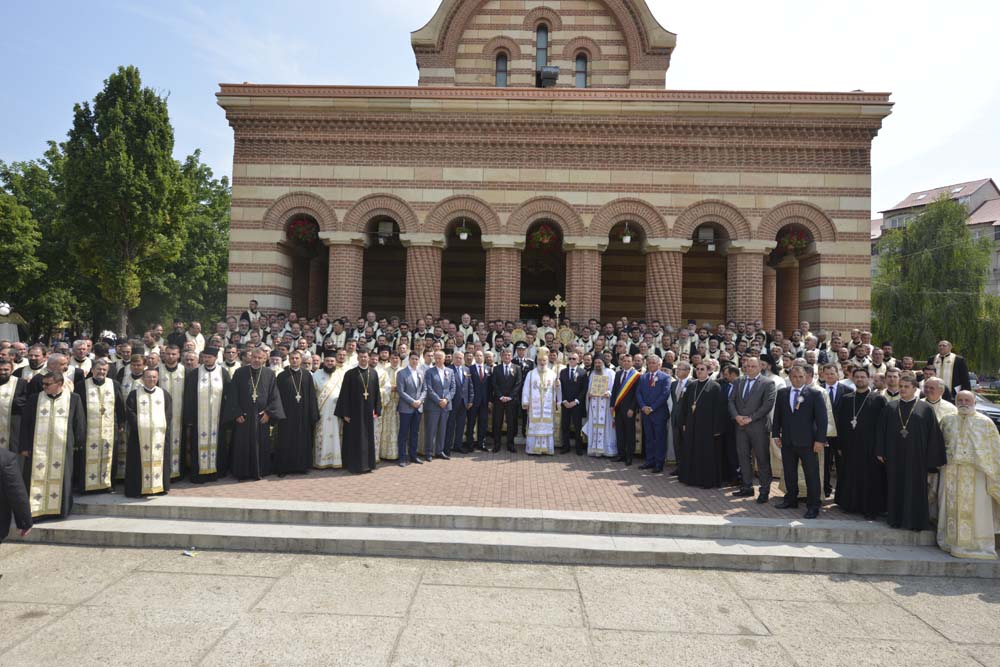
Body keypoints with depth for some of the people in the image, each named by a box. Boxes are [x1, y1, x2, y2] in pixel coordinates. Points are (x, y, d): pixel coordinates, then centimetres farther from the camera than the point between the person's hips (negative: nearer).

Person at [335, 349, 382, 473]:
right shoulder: (350, 374, -5)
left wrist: (376, 410, 4)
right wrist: (345, 413, -9)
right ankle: (355, 466, 12)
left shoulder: (373, 373, 6)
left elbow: (377, 393, 9)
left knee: (368, 438, 9)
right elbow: (344, 394, -6)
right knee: (355, 439, 2)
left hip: (368, 412, 4)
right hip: (354, 411, -4)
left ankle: (368, 464, 20)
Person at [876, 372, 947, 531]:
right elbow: (882, 431, 7)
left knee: (915, 489, 4)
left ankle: (915, 521, 16)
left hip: (916, 457, -2)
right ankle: (896, 518, 19)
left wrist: (933, 459, -6)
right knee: (896, 488, 8)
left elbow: (933, 435, -3)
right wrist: (881, 452, 2)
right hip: (894, 457, 2)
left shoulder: (925, 409, -2)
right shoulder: (890, 407, 5)